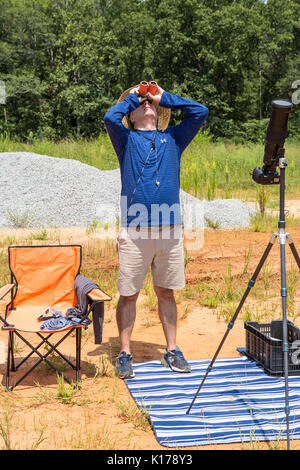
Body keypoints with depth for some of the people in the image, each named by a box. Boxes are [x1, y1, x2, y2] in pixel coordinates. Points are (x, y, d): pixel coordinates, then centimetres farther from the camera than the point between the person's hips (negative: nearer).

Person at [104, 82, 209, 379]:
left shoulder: (172, 138, 16)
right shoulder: (126, 139, 9)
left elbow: (200, 112, 7)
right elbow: (110, 117, -10)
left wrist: (165, 97, 14)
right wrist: (131, 97, 8)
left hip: (169, 231, 3)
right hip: (134, 231, -2)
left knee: (166, 292, 11)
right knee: (129, 295, 2)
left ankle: (172, 351, 21)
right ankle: (125, 354, 12)